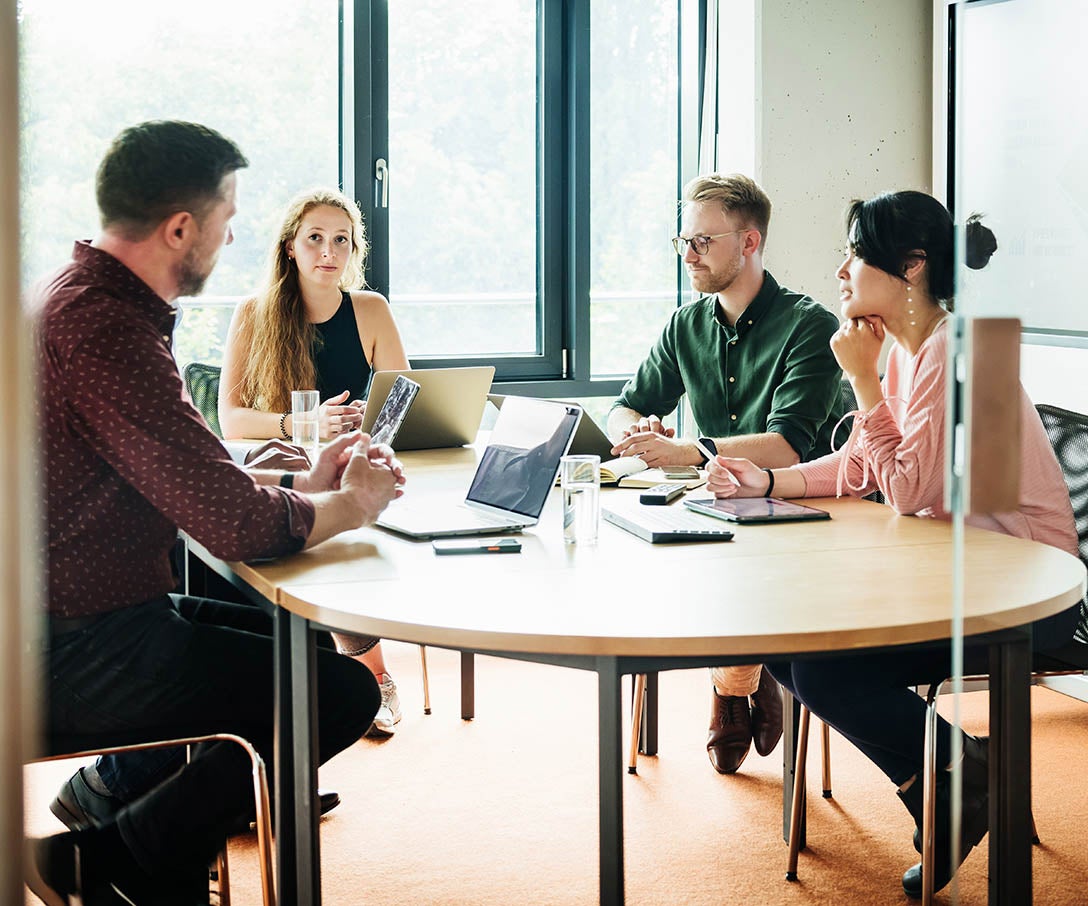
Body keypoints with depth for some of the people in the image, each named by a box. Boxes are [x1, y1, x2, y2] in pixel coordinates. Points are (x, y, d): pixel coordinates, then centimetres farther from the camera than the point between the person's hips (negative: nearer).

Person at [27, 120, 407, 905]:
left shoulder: (88, 299, 10)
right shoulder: (105, 327, -24)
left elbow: (185, 479, 18)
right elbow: (235, 522, -26)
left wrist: (302, 482, 8)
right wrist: (349, 506, -7)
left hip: (84, 618, 11)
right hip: (74, 654, -11)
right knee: (342, 691, -10)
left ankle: (115, 796, 21)